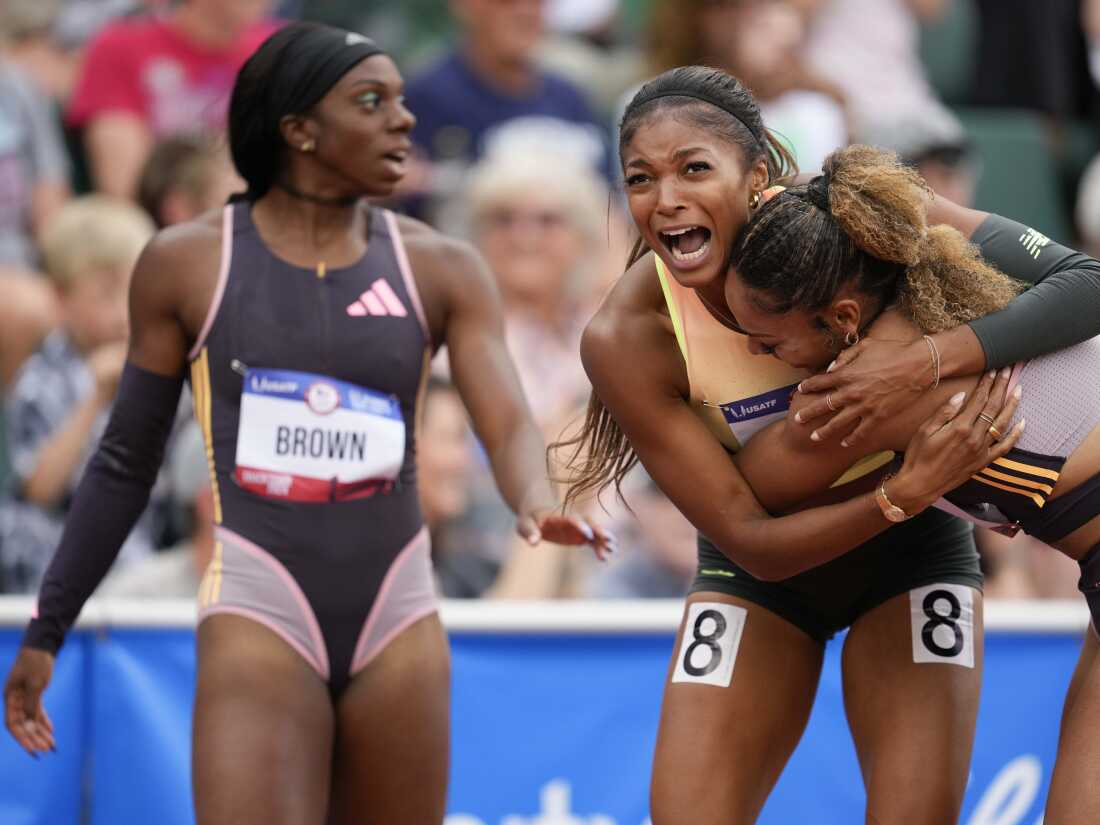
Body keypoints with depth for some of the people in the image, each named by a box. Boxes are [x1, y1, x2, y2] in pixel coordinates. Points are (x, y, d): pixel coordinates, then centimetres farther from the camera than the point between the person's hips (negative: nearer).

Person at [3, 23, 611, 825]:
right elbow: (125, 464, 8)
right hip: (257, 608, -3)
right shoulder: (187, 262, 1)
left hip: (396, 611, 3)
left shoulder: (440, 269, 5)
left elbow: (507, 421, -7)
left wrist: (537, 501, -30)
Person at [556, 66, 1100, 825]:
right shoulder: (626, 340, -26)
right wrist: (905, 492, -39)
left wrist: (929, 360, -46)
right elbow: (750, 542, -23)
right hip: (762, 567, 0)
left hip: (910, 549, 0)